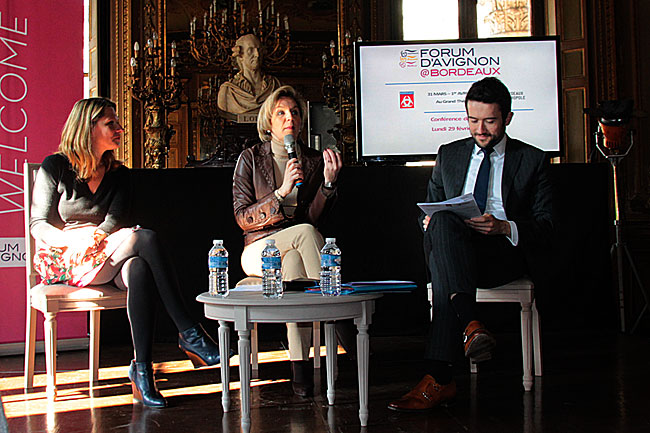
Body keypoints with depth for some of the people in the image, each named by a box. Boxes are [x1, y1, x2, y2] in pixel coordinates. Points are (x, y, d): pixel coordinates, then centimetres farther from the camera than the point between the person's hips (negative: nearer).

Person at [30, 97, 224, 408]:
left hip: (103, 256, 4)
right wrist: (74, 240, -21)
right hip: (62, 260, -4)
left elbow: (114, 220, 2)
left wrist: (95, 237, -20)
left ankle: (142, 369, -40)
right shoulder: (55, 167, 4)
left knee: (139, 269, -37)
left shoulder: (118, 174, 17)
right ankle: (189, 333, -33)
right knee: (145, 237, -32)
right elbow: (38, 225, -1)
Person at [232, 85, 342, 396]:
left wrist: (328, 182, -14)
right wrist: (281, 192, -17)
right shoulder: (251, 158, 2)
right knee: (304, 232, -33)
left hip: (296, 249, 2)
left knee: (293, 263, -36)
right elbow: (243, 218, -5)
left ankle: (299, 365, -39)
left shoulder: (314, 161, 9)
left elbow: (314, 216, 1)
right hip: (260, 248, -2)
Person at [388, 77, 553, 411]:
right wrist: (431, 221, -3)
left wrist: (504, 227, -16)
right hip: (450, 248, 3)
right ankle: (470, 324, -48)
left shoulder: (532, 160, 12)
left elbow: (544, 224, 5)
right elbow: (429, 209, 24)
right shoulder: (449, 155, 21)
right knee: (442, 223, -36)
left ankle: (439, 377, -43)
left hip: (504, 252, -3)